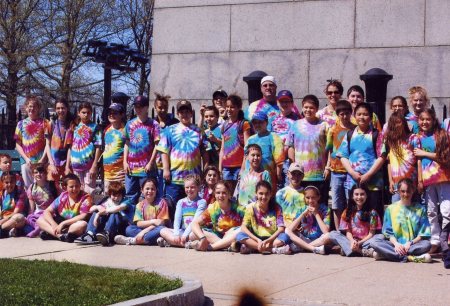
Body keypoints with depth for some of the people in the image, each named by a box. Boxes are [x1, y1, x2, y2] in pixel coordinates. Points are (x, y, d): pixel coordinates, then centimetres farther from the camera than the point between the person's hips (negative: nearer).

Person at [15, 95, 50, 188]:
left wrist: (42, 159, -9)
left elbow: (47, 143, 1)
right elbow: (18, 145, 9)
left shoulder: (44, 123, 4)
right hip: (26, 162, 2)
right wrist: (26, 158, -4)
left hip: (41, 161, -2)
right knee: (28, 187, 3)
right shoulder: (21, 124, 9)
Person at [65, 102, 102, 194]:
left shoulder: (94, 127, 1)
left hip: (89, 165, -4)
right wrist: (67, 166, 9)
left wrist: (94, 166, -12)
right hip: (76, 166, 4)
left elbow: (98, 148, -5)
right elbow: (70, 147, 14)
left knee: (89, 193, -5)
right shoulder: (75, 127, 12)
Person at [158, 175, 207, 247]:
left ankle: (170, 241, -30)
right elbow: (177, 219, 0)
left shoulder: (201, 202, -2)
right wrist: (176, 234, -17)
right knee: (163, 231, -13)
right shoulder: (181, 202, 12)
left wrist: (185, 235, -22)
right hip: (182, 231, 5)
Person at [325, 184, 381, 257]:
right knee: (333, 234, -21)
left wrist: (359, 243, -18)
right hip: (351, 241, 3)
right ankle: (363, 251, -36)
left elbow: (371, 233, -4)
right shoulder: (348, 212, 8)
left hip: (366, 241, -3)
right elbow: (348, 231, 4)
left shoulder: (372, 212, 1)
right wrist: (352, 241, -18)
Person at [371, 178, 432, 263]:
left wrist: (411, 243, -13)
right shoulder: (391, 208, 11)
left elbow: (423, 233, 3)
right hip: (395, 244, 1)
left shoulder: (420, 209, 9)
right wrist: (396, 243, -13)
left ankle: (390, 254, -31)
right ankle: (410, 257, -33)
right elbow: (388, 232, 7)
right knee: (375, 241, -27)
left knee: (426, 244, -33)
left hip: (413, 245, -1)